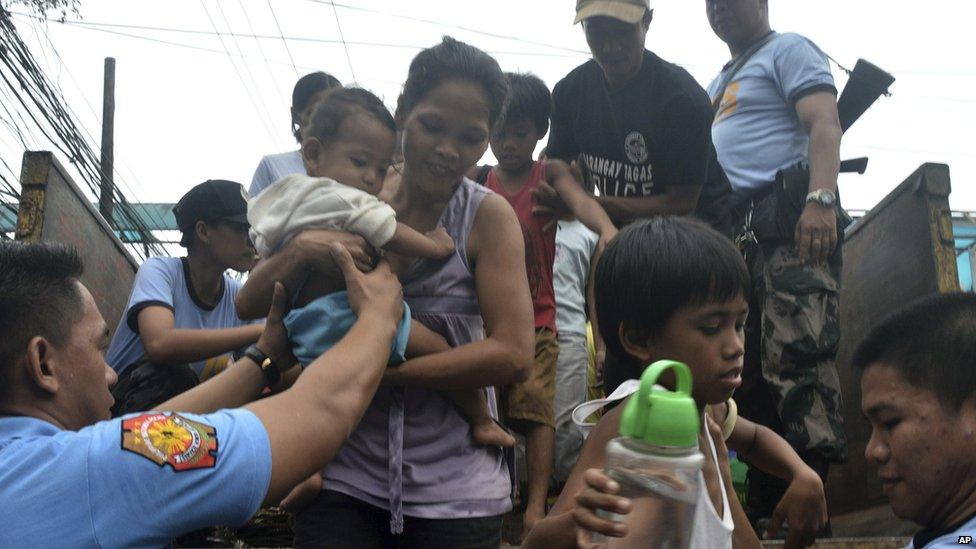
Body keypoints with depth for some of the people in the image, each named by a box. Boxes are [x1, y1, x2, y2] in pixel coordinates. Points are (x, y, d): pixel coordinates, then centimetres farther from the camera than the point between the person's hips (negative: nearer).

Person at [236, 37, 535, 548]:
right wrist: (301, 248, -18)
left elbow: (513, 355, -18)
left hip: (452, 490, -1)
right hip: (344, 478, 2)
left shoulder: (488, 215, -7)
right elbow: (249, 304, 2)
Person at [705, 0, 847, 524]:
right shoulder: (720, 82, 30)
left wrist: (821, 199, -26)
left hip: (790, 224, -8)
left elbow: (824, 124, -11)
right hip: (735, 233, 9)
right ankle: (763, 502, 13)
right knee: (746, 366, 7)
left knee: (798, 353, -19)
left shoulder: (787, 50, 5)